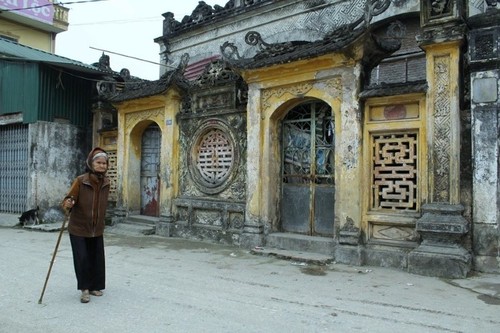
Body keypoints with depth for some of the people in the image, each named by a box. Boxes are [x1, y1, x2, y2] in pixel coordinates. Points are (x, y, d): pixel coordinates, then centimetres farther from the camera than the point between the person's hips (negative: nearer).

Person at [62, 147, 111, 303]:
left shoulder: (106, 182, -2)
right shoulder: (80, 180, -17)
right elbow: (68, 200, -18)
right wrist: (67, 205, -41)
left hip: (97, 230, 4)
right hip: (78, 228, -4)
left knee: (97, 259, 9)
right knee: (82, 259, -5)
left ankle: (95, 286, 27)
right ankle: (84, 289, 15)